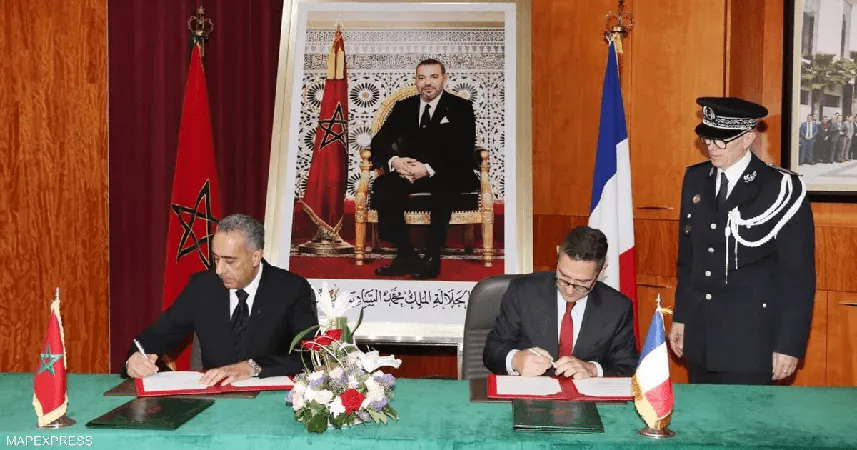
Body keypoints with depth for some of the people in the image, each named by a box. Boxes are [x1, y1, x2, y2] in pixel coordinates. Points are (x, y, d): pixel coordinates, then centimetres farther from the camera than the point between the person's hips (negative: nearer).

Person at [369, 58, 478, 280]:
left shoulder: (461, 108, 2)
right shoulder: (403, 107, 13)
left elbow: (463, 152, -11)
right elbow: (379, 141, 5)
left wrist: (429, 169, -27)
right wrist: (393, 160, -20)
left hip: (449, 175, -3)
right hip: (409, 172, 3)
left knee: (443, 188, -38)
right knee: (382, 185, -27)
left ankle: (432, 258, -27)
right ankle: (406, 255, -22)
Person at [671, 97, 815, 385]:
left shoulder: (780, 188, -10)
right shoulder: (695, 179, 5)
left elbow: (798, 276, -9)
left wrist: (790, 345, -9)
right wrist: (680, 317, 13)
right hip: (699, 338, 5)